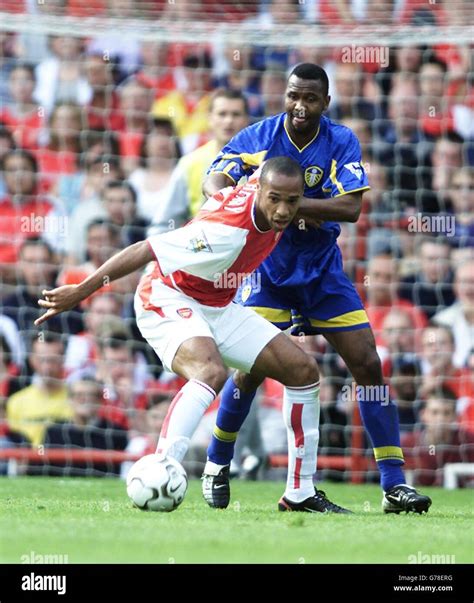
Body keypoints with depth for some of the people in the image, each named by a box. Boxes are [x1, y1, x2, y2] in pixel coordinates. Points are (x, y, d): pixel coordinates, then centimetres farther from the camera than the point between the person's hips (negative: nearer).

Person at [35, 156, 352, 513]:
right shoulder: (226, 231, -34)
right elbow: (145, 251, -30)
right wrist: (81, 292, -26)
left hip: (217, 307, 9)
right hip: (168, 300, -9)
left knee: (303, 370, 5)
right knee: (212, 372, -38)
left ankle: (301, 492, 12)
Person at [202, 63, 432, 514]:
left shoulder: (341, 143, -8)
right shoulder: (258, 137, -9)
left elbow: (350, 207, -21)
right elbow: (214, 180, -18)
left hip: (323, 270, 2)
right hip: (268, 269, -2)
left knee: (368, 366, -5)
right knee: (250, 370, -12)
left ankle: (394, 485, 0)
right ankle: (216, 466, 12)